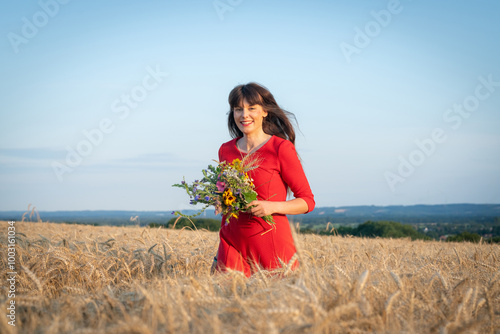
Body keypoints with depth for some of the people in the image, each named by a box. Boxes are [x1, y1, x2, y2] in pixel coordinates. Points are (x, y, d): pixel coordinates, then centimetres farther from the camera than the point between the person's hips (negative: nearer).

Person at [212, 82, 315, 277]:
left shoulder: (281, 148, -4)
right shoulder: (226, 151, 9)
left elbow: (307, 201, -3)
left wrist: (272, 206, -17)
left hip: (271, 244, -3)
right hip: (232, 244, 3)